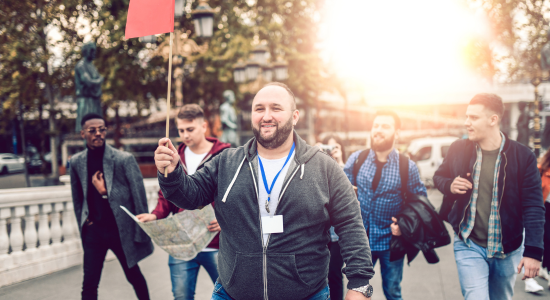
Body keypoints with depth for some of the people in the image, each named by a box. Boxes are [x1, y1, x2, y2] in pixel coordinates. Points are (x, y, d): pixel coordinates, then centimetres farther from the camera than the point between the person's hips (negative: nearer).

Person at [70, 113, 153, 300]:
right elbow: (77, 198, 13)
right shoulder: (76, 162, 2)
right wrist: (83, 224, 7)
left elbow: (139, 197, -8)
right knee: (89, 284, 2)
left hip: (121, 228, -2)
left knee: (134, 276, 14)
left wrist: (141, 233, -9)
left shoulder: (124, 159, -9)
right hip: (93, 230, 2)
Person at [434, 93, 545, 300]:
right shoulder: (458, 149, -4)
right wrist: (450, 185, -12)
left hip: (507, 250, 0)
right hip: (469, 246, 0)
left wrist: (533, 251, -18)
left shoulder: (523, 156, -11)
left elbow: (533, 207, -11)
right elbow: (439, 176, 13)